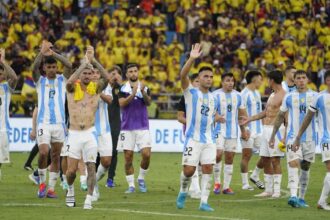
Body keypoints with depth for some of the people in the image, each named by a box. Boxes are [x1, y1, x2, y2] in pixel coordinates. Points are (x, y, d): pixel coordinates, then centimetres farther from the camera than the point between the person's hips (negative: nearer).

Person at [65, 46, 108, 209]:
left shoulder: (96, 88, 3)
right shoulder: (73, 88, 1)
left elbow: (106, 78, -16)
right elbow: (70, 81, -23)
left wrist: (93, 60, -24)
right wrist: (85, 62, -24)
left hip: (90, 133, 0)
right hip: (74, 134, 0)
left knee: (91, 167, -6)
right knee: (72, 169, 1)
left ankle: (89, 200, -3)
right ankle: (70, 190, 30)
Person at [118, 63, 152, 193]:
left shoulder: (144, 88, 5)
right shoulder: (123, 89, 1)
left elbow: (148, 102, -11)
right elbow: (122, 104, -15)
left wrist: (143, 92, -29)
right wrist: (133, 94, -29)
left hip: (142, 127, 1)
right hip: (127, 127, -1)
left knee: (146, 154, -10)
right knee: (128, 157, 0)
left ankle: (141, 179, 12)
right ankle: (131, 185, 8)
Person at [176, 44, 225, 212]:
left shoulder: (212, 97, 15)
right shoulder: (191, 92, -2)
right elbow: (183, 75, -21)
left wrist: (216, 118, 7)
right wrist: (192, 59, -32)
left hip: (209, 139, 5)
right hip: (193, 138, -5)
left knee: (208, 169, -3)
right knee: (189, 170, -7)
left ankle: (204, 202, 0)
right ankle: (183, 192, 20)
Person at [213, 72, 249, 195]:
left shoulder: (237, 96, 9)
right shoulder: (215, 95, -4)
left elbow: (241, 115, 16)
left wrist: (243, 131, 14)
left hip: (233, 132, 4)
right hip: (219, 130, -4)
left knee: (230, 158, 4)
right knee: (218, 154, -17)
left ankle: (226, 186, 9)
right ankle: (217, 182, 1)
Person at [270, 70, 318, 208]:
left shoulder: (314, 96, 4)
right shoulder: (289, 97, 5)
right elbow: (280, 117, 13)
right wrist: (272, 136, 13)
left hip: (310, 138, 1)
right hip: (293, 137, -1)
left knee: (305, 167, 9)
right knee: (293, 164, -17)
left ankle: (301, 198, 19)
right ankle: (293, 196, -28)